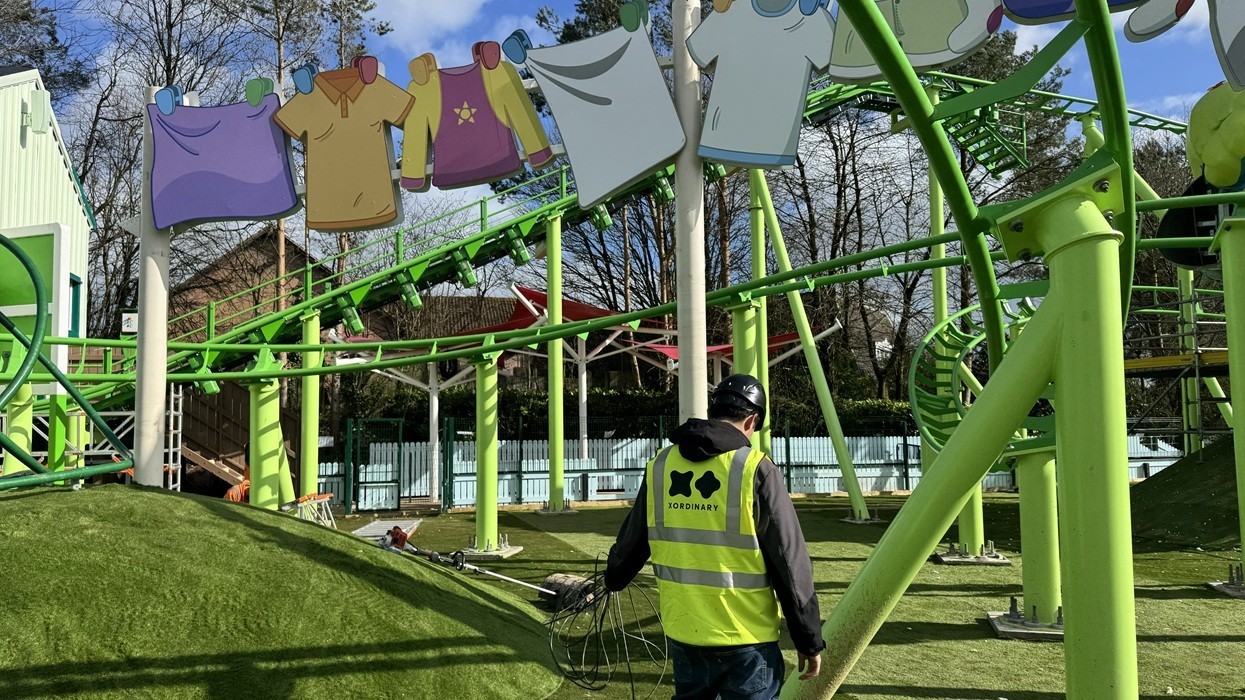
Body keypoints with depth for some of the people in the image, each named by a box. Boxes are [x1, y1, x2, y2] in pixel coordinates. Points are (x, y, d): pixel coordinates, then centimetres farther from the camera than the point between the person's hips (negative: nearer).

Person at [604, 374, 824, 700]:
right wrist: (809, 640, -3)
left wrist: (613, 579, 35)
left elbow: (632, 541, 16)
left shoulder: (660, 465, 2)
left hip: (683, 634, 5)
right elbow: (791, 565, -12)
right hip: (747, 640, -5)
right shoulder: (756, 470, -13)